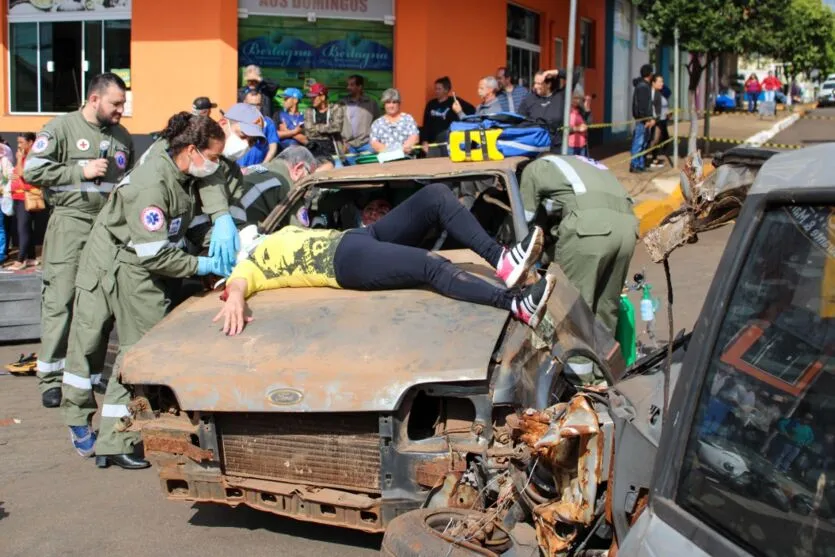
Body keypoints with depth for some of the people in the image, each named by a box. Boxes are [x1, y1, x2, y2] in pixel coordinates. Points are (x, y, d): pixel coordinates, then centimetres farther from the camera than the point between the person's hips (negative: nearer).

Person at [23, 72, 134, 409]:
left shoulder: (121, 135, 14)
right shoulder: (62, 127, -4)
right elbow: (32, 171, -11)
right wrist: (81, 171, -14)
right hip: (71, 222, -5)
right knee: (60, 300, -5)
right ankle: (51, 377, 1)